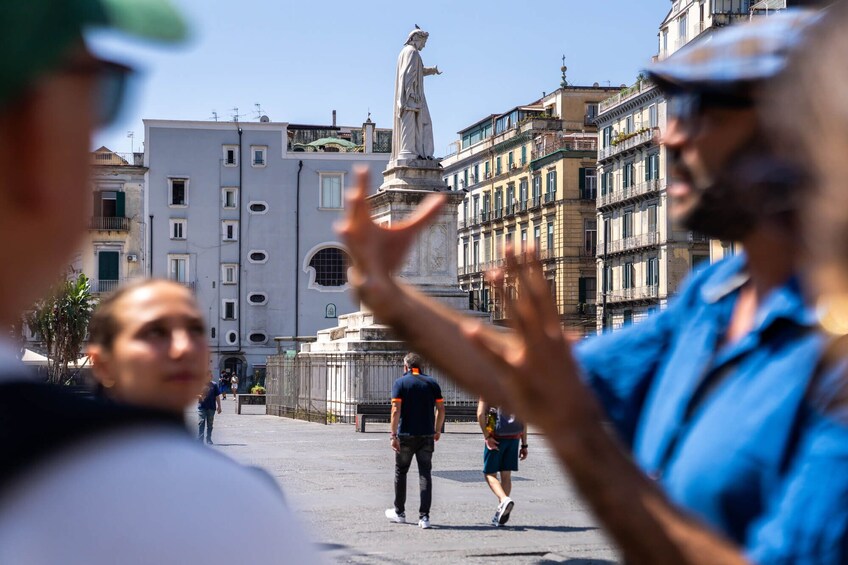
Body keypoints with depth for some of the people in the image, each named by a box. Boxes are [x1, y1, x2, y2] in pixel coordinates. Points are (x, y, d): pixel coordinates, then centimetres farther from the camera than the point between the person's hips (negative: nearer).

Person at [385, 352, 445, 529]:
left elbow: (396, 410, -12)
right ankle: (424, 516, -7)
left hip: (406, 435, -2)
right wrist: (437, 430, 18)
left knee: (401, 472, 14)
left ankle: (399, 512, 24)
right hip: (427, 435, 2)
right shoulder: (432, 383, 6)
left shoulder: (400, 383, -3)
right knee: (425, 474, 1)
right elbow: (441, 409, 5)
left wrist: (394, 435, -13)